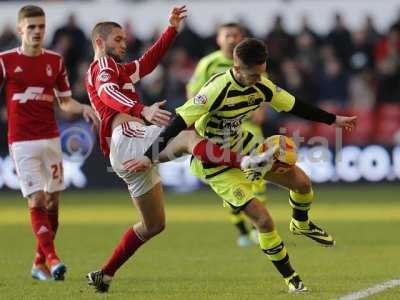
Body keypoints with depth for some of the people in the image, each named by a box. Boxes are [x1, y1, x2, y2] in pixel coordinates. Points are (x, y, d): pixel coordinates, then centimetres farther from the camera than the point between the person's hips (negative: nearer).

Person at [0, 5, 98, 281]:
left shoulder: (55, 61, 8)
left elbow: (65, 101, 15)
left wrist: (83, 108, -4)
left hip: (51, 139, 4)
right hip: (22, 142, -4)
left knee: (53, 202, 4)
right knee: (37, 201, -12)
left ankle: (40, 263, 15)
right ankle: (52, 259, -18)